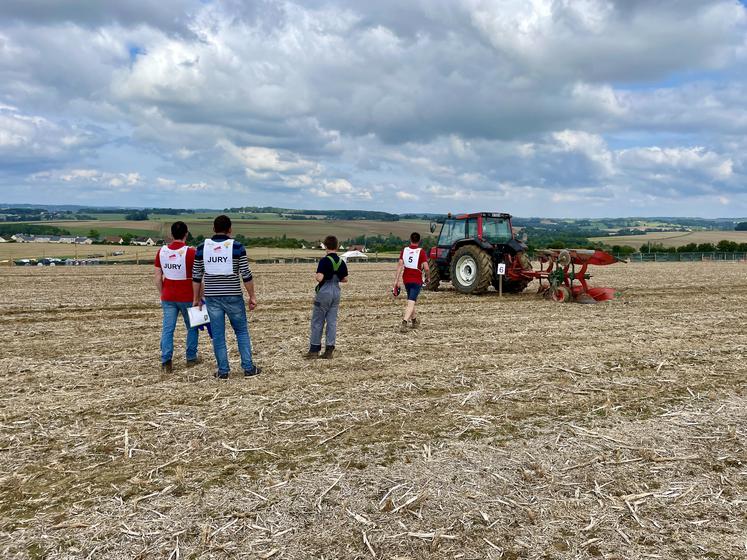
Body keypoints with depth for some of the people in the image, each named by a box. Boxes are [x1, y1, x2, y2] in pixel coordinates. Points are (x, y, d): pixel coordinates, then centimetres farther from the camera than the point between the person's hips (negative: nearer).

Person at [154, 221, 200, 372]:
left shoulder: (162, 251, 0)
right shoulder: (190, 252, -14)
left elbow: (158, 277, 4)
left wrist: (162, 295, 16)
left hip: (168, 297, 3)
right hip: (187, 298, -3)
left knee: (167, 329, 5)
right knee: (192, 327, 14)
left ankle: (166, 361, -3)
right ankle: (191, 358, 21)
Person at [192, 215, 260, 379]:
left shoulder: (202, 247, 2)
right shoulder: (237, 247, -6)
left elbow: (196, 276, 5)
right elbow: (246, 275, -8)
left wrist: (196, 299, 14)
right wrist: (252, 296, 1)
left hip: (212, 297, 2)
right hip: (233, 296, -2)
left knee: (218, 335, 8)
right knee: (242, 331, 12)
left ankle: (223, 371, 14)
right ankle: (248, 368, 13)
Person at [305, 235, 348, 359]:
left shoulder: (324, 261, -16)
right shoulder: (341, 262, 4)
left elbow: (319, 278, -23)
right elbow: (345, 279, 10)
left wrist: (316, 276, -2)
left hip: (324, 292, -6)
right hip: (336, 292, 6)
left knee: (317, 322, 5)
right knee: (332, 321, 8)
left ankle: (314, 349, 9)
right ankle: (329, 350, 9)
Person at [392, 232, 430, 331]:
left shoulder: (404, 250, 1)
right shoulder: (421, 252, -9)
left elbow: (400, 265, -5)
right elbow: (426, 268, -14)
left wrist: (396, 280, -4)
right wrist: (428, 278, 5)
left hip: (406, 279, 5)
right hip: (417, 280, -5)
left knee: (411, 300, 23)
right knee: (411, 303, -8)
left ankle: (414, 321, 36)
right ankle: (404, 323, -24)